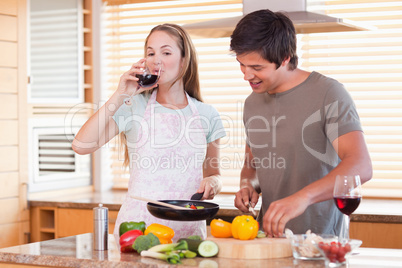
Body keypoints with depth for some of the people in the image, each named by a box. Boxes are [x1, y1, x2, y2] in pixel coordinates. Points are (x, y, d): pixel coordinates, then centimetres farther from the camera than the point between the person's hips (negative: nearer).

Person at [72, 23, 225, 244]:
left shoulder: (206, 114, 8)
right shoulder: (133, 107, 2)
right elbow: (81, 145, -10)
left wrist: (212, 183, -4)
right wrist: (120, 96, -12)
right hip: (139, 223, -1)